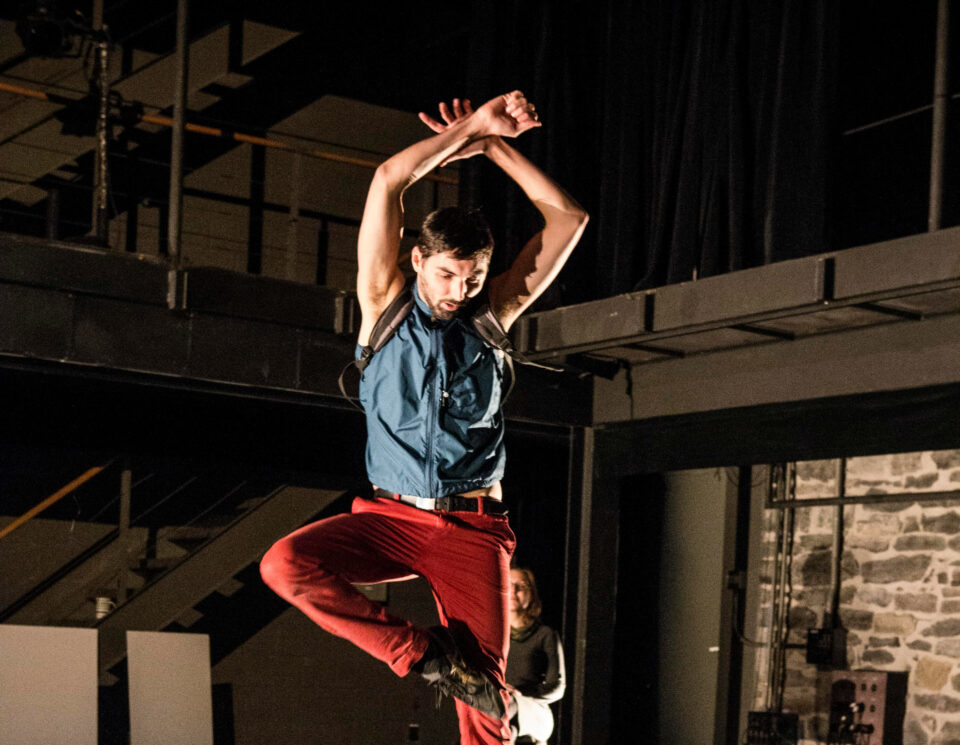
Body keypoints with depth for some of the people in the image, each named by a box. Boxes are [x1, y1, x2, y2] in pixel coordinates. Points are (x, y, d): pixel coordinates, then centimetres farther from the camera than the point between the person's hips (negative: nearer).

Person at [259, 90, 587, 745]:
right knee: (285, 565, -27)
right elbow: (388, 181, -5)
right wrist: (469, 129, 0)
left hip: (474, 527, 0)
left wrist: (491, 145, 6)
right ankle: (424, 652, -14)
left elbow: (569, 217, 8)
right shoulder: (386, 306, 5)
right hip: (391, 517, 0)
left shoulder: (491, 316, 9)